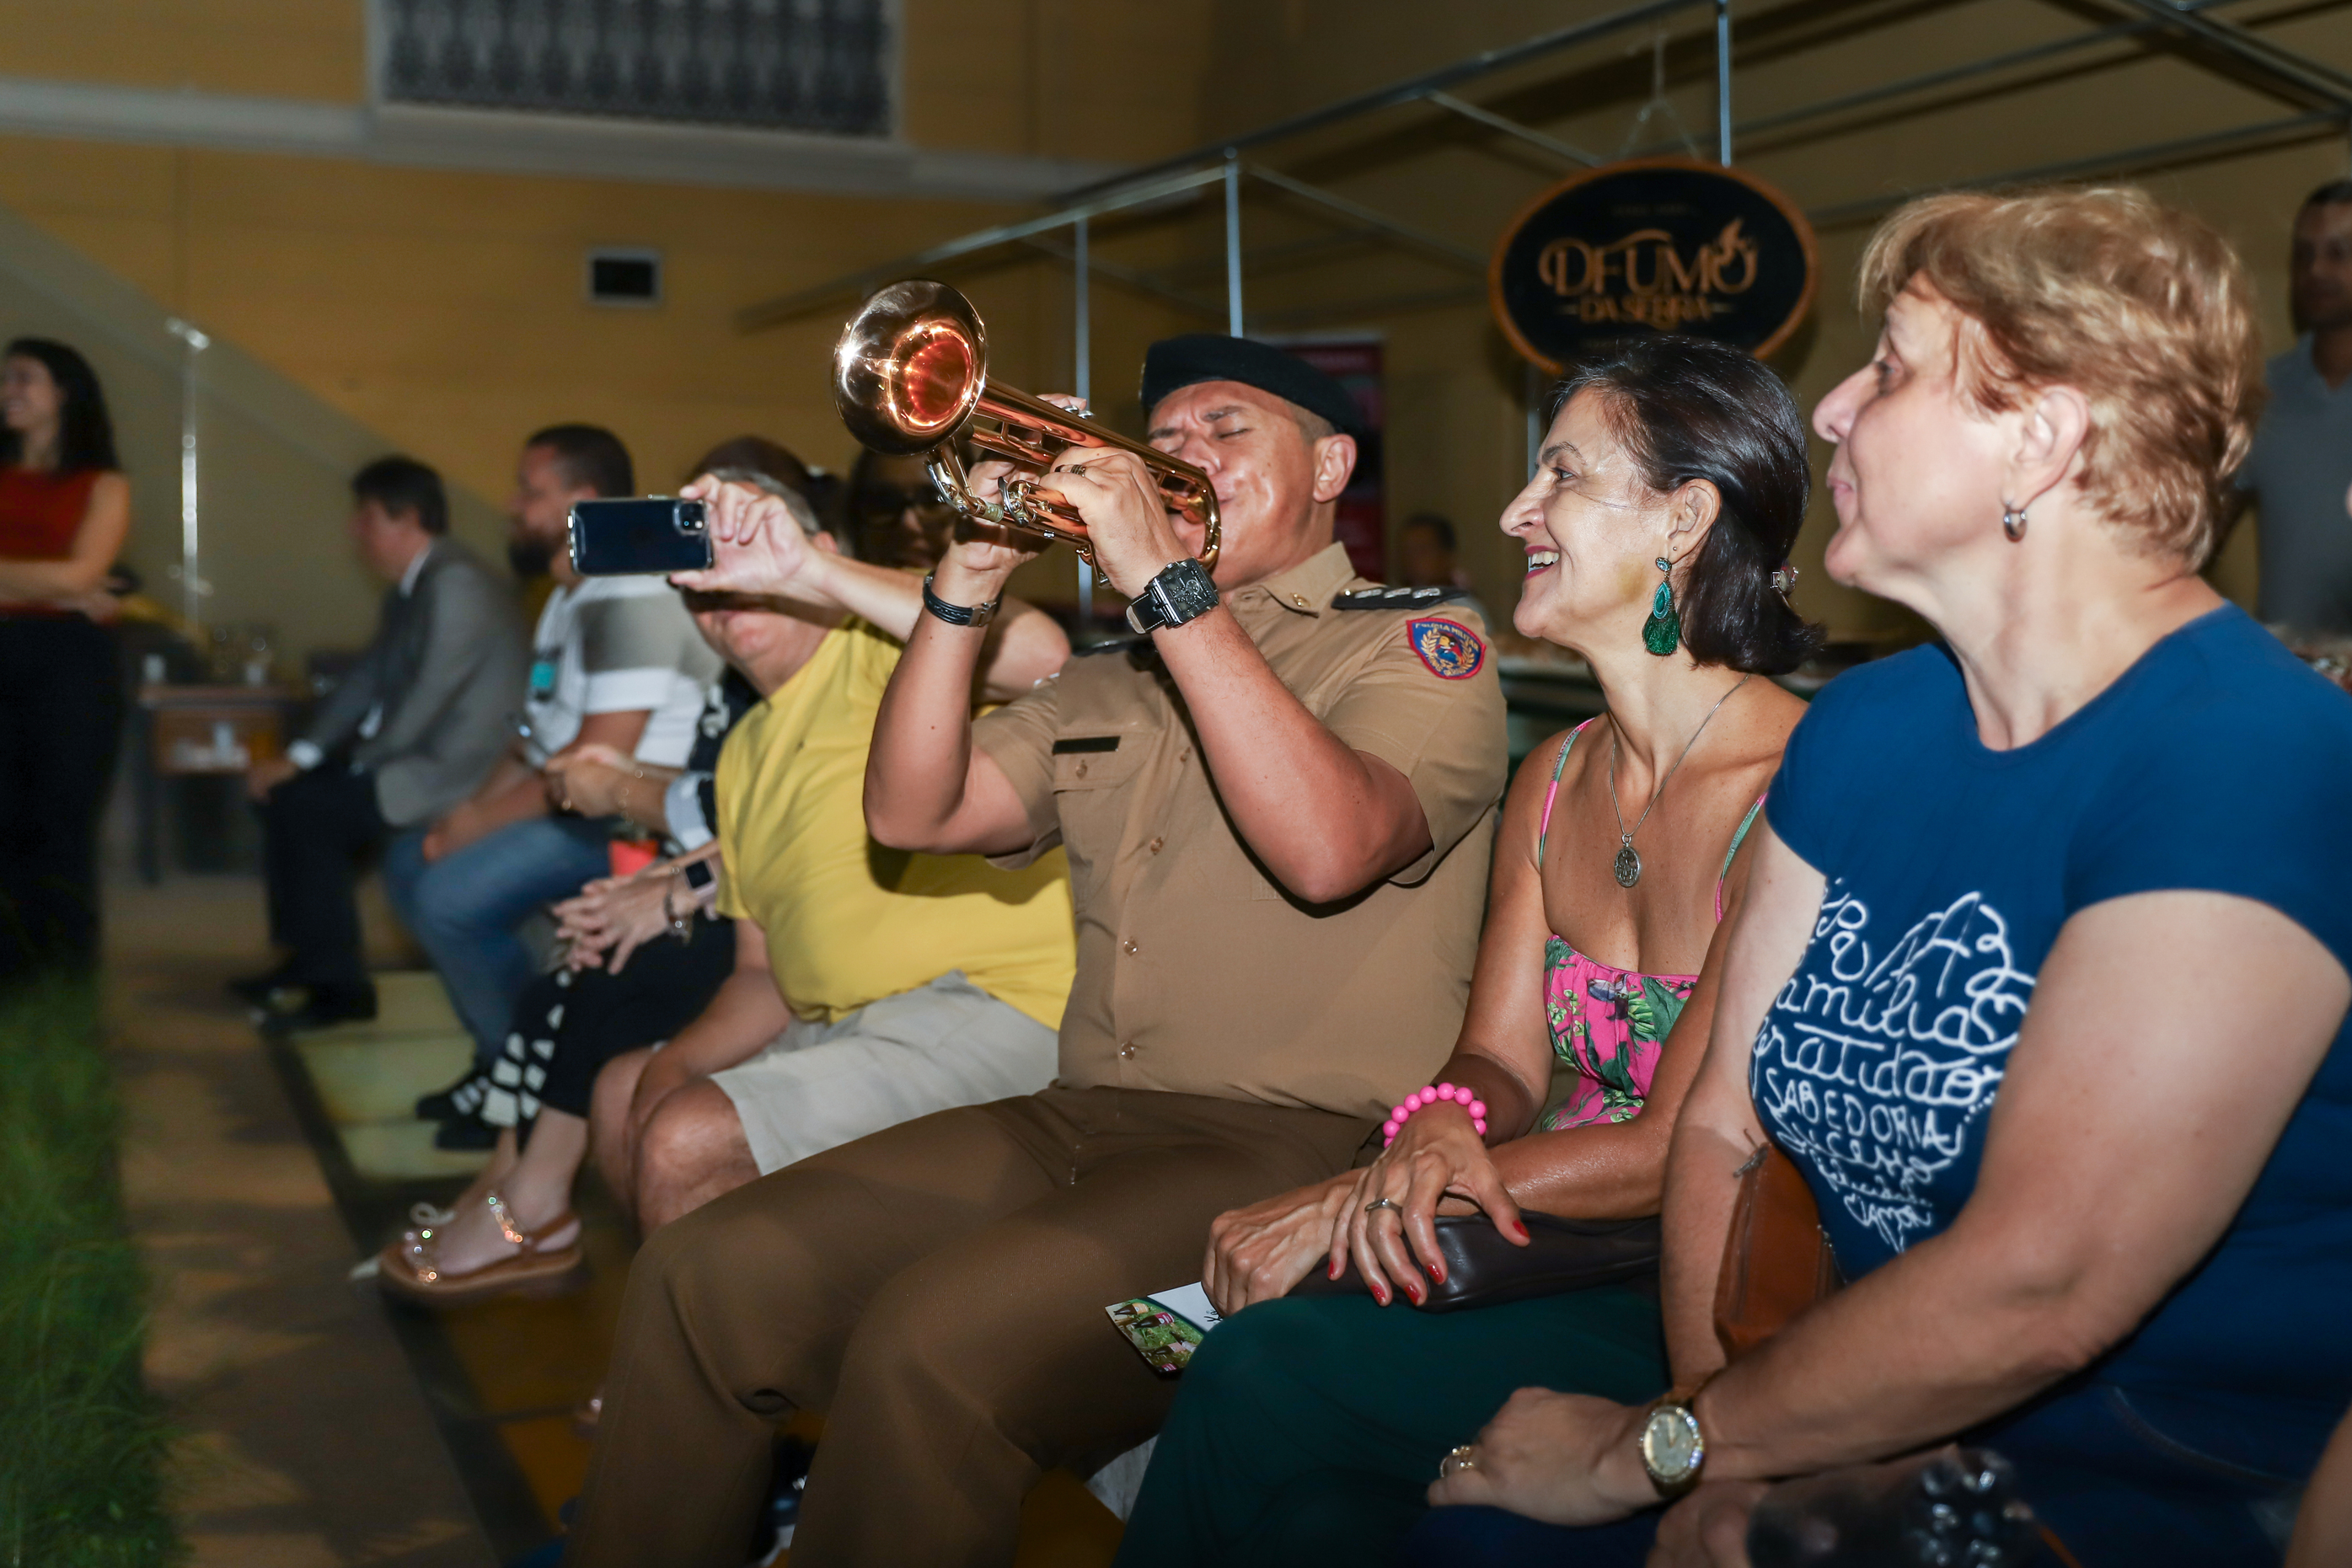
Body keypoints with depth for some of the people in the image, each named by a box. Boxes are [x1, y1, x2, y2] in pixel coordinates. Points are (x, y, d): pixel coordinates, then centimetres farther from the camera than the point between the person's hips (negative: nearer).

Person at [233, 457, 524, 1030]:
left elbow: (427, 699, -23)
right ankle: (307, 961, 15)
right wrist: (299, 756, 5)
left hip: (450, 772, -10)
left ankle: (339, 985, -7)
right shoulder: (409, 589, 13)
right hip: (407, 758, 10)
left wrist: (360, 760, -9)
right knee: (278, 790, 8)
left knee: (303, 807, -18)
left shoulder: (456, 585, -20)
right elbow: (366, 680, 15)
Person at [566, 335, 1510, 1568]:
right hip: (1082, 1118, 6)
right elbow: (913, 813, 10)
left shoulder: (1420, 649, 3)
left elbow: (1329, 847, -18)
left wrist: (1169, 581, -18)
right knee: (702, 1277, -9)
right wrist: (968, 580, -1)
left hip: (1300, 1150, -6)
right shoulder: (1108, 687, 23)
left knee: (933, 1339, -30)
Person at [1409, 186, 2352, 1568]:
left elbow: (2034, 1291, -26)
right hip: (1877, 1417, 7)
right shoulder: (1863, 730, 6)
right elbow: (1722, 1121, 5)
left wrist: (1650, 1450, -14)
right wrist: (1716, 1444, -12)